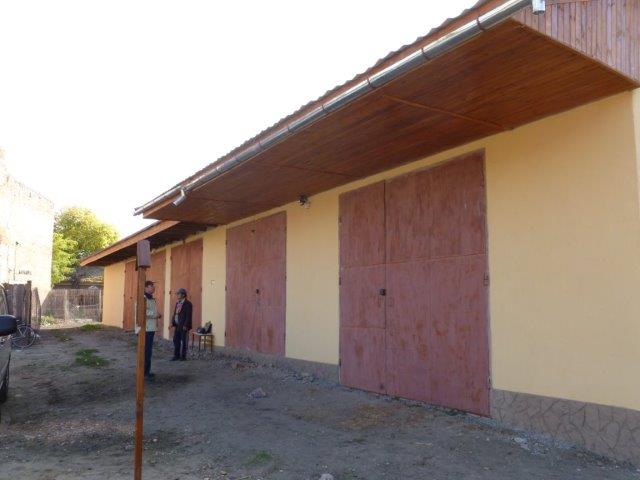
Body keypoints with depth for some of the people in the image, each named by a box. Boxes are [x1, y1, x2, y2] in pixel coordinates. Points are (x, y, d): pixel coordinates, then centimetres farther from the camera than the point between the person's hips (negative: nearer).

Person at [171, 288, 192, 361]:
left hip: (183, 326, -8)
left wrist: (185, 325, -18)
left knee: (183, 341, 0)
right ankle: (176, 355, 17)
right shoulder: (177, 303, 14)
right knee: (176, 340, 9)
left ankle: (183, 356, 8)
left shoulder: (188, 304, -10)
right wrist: (172, 322, 7)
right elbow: (175, 313, 18)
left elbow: (188, 315, -14)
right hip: (177, 325, 8)